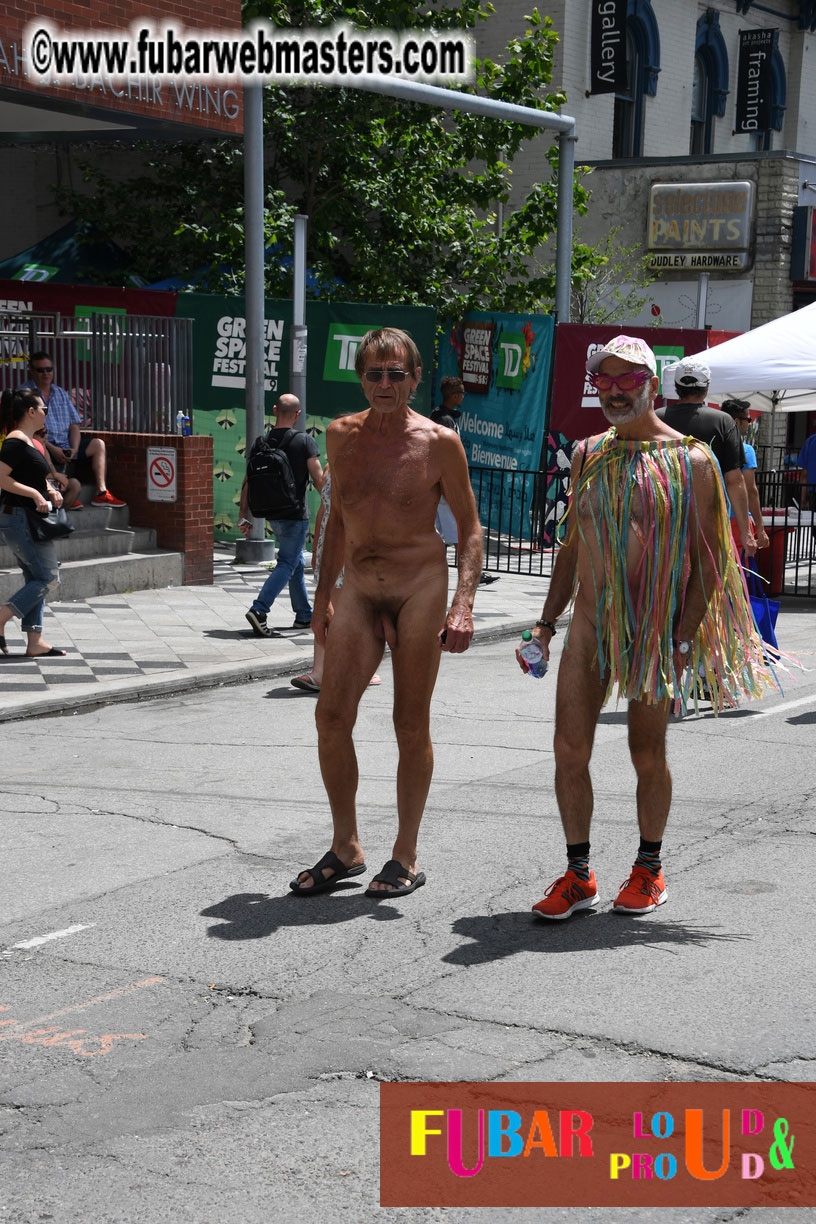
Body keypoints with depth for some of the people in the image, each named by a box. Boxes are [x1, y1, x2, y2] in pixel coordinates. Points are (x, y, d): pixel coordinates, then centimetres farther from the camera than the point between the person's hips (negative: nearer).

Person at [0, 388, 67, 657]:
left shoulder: (27, 441, 16)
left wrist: (50, 491, 8)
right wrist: (35, 493, -22)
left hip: (26, 520, 10)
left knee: (35, 580, 9)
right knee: (48, 578, -8)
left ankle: (35, 642, 9)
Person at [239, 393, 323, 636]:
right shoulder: (305, 441, -11)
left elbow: (248, 481, 3)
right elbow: (319, 480, -11)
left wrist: (244, 516, 9)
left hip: (272, 514, 6)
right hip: (295, 515, -6)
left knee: (296, 562, 19)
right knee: (287, 565, -3)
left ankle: (304, 616, 26)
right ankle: (259, 609, -20)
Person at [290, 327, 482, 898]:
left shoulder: (439, 443, -7)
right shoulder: (342, 435, 6)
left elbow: (470, 527, -3)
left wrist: (463, 605, -14)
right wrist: (323, 596, 15)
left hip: (420, 587, -4)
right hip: (358, 589, 4)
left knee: (411, 725, 1)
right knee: (331, 717, -3)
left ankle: (407, 857, 12)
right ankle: (346, 849, 12)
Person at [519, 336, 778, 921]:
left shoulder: (690, 460, -4)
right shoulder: (588, 454, 11)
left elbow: (708, 559, -5)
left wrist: (685, 638, -13)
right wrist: (547, 621, 12)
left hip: (654, 630, -4)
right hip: (588, 625, 4)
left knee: (648, 757, 5)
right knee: (569, 749, -1)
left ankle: (649, 869, 24)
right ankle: (578, 875, 12)